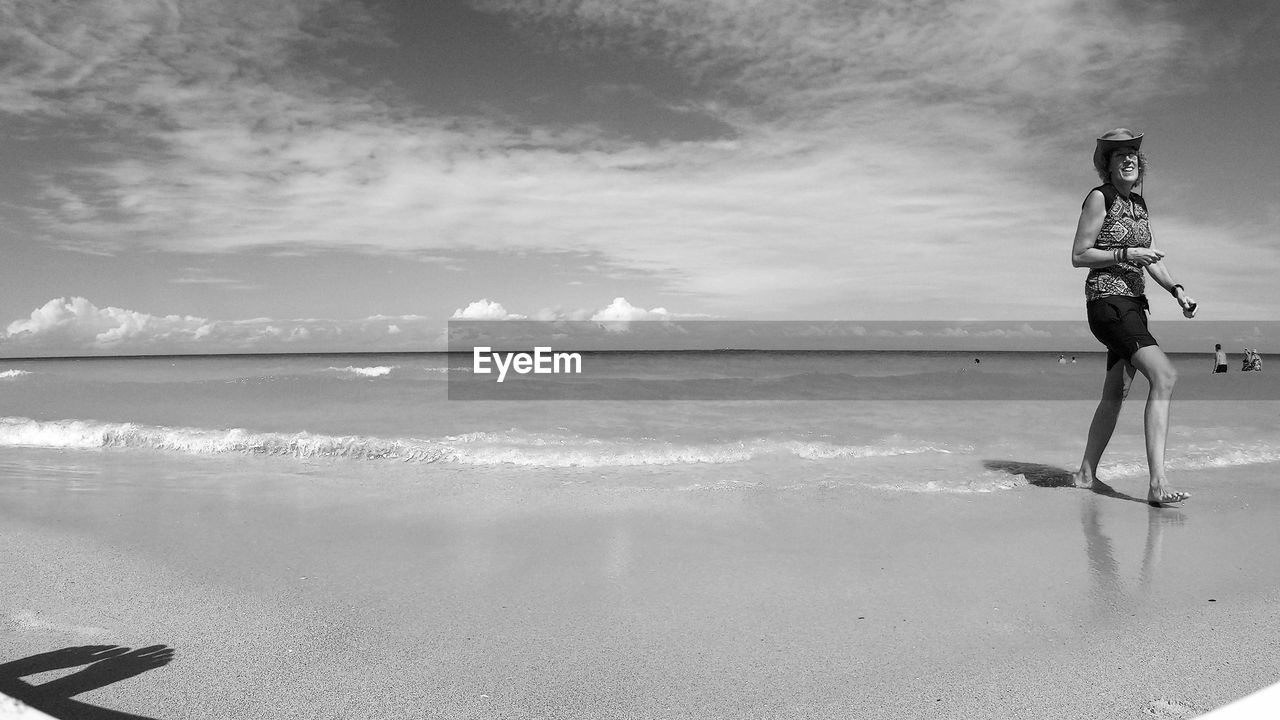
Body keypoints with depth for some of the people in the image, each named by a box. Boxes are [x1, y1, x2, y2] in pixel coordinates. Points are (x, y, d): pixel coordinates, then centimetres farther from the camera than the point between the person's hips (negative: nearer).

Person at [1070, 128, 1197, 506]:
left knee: (1115, 395, 11)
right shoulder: (1100, 198, -5)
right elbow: (1078, 256, -8)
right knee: (1165, 376, -23)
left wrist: (1177, 290, 6)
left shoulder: (1139, 203, 17)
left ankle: (1085, 474, 21)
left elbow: (1150, 259, 20)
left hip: (1134, 305, 9)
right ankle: (1158, 483, -26)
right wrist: (1126, 254, -17)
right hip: (1107, 302, -9)